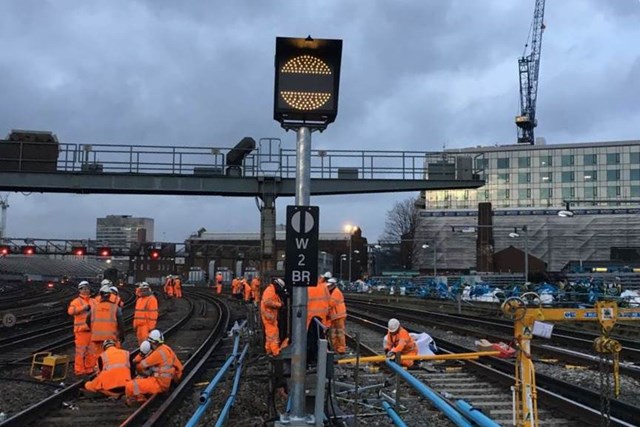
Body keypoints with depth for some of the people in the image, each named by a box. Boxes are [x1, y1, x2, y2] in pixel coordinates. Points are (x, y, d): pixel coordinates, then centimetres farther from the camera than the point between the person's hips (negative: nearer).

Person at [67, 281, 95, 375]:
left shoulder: (92, 301, 18)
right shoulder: (76, 301, -1)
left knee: (91, 351, 9)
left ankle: (89, 369, 19)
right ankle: (79, 370, 0)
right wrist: (83, 307, -20)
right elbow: (70, 311, -18)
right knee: (80, 351, -6)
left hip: (91, 329, 6)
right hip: (81, 330, -6)